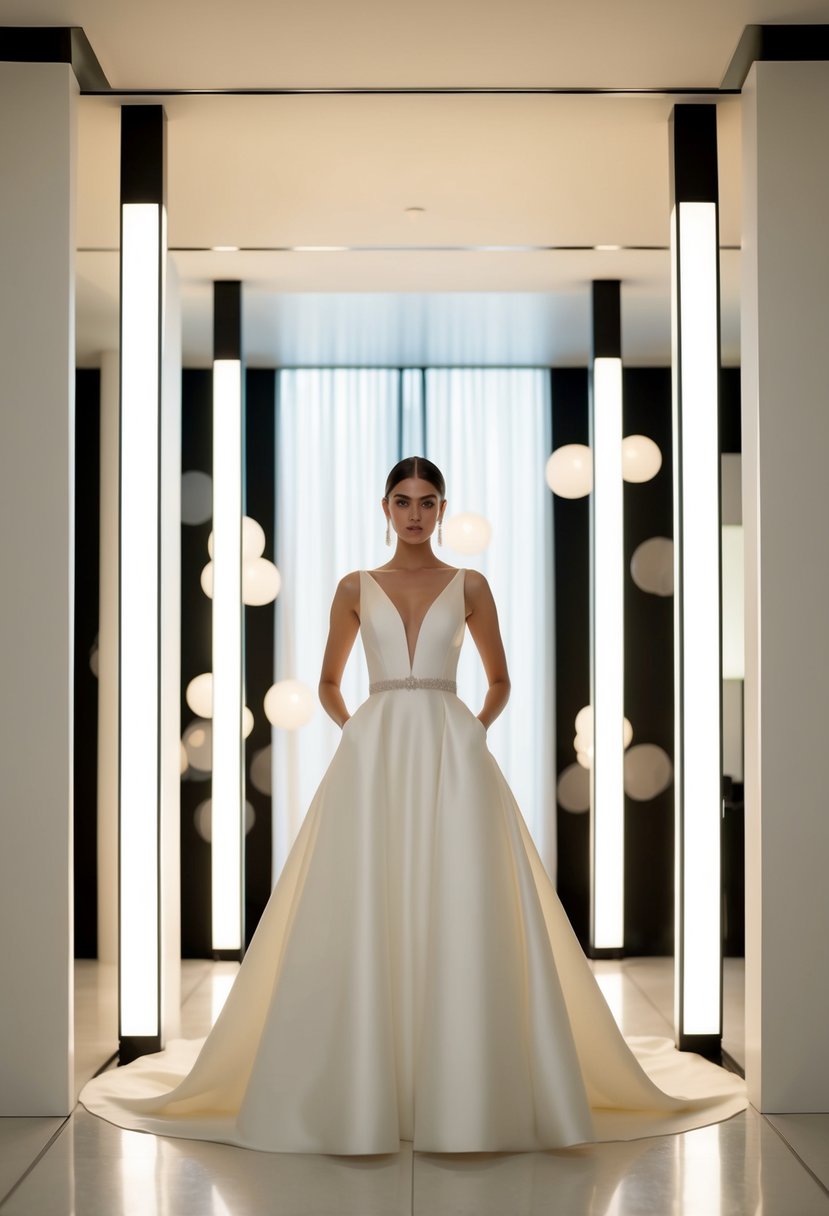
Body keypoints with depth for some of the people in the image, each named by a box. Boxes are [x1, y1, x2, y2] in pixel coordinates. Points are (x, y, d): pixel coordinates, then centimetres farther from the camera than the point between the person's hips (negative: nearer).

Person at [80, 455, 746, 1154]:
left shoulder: (470, 587, 9)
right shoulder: (356, 589, 10)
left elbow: (500, 680, 18)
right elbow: (329, 683, 19)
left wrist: (476, 729, 4)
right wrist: (355, 731, 5)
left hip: (451, 755, 0)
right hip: (374, 756, 1)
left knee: (457, 914, -5)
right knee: (366, 917, -4)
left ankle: (461, 1093, 4)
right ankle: (365, 1089, 5)